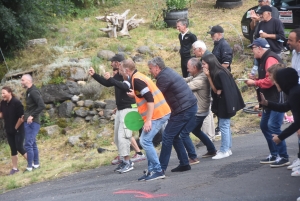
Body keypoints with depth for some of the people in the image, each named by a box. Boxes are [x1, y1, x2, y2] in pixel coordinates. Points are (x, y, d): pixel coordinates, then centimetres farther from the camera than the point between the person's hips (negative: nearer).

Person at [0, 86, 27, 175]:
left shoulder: (16, 102, -22)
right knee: (13, 149, 11)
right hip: (9, 130, 6)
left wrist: (16, 127, -12)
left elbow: (22, 117, -21)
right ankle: (15, 168, 20)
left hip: (18, 130, -6)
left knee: (19, 148, -5)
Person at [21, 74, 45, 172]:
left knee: (28, 145, -8)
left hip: (32, 123, -10)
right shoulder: (29, 91, 14)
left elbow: (42, 106, -24)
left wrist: (32, 116, -23)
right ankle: (36, 164, 23)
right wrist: (26, 115, 10)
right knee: (33, 144, 15)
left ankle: (29, 167, -4)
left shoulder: (34, 92, -15)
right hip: (29, 122, 10)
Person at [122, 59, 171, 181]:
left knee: (145, 141, -8)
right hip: (160, 112, 10)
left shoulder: (136, 80, -14)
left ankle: (158, 171, -6)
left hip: (157, 114, -10)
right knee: (147, 141, 14)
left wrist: (148, 120, -22)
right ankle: (152, 170, 16)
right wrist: (136, 95, 26)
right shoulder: (139, 77, 16)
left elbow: (150, 99, -22)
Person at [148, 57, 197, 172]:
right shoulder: (168, 72, 16)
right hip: (190, 106, 10)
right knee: (175, 136, 17)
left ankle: (161, 168, -1)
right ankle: (184, 164, 19)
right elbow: (158, 94, 19)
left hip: (183, 110, -10)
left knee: (167, 137, -4)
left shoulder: (163, 77, -15)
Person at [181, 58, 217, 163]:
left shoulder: (200, 80, -24)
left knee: (183, 133, -9)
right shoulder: (197, 76, 7)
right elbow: (186, 80, 3)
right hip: (199, 111, 11)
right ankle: (212, 150, 37)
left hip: (198, 112, -11)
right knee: (196, 130, 28)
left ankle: (193, 158, -5)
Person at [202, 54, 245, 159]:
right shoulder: (214, 73, 6)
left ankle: (224, 151, 3)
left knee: (224, 126, -3)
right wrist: (209, 76, -6)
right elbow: (215, 90, 0)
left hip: (225, 103, -10)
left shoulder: (220, 74, -22)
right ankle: (227, 148, 23)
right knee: (225, 126, 15)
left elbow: (218, 91, -21)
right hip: (221, 103, 10)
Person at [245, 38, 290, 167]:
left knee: (273, 127, -14)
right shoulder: (264, 60, 16)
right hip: (269, 100, 11)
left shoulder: (270, 59, -17)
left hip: (277, 99, -11)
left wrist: (254, 83, -14)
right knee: (265, 126, 14)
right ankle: (274, 155, 20)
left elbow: (270, 80, -26)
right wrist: (255, 80, 4)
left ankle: (283, 157, -8)